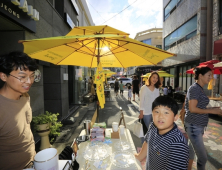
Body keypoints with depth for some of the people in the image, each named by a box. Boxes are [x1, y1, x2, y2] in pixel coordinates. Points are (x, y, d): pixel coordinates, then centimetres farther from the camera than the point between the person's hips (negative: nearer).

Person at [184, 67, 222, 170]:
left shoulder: (199, 88, 11)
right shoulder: (194, 88, -17)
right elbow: (192, 109, -21)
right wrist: (212, 111, -16)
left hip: (198, 126, 9)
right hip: (194, 126, -9)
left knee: (191, 150, 21)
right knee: (203, 157, -3)